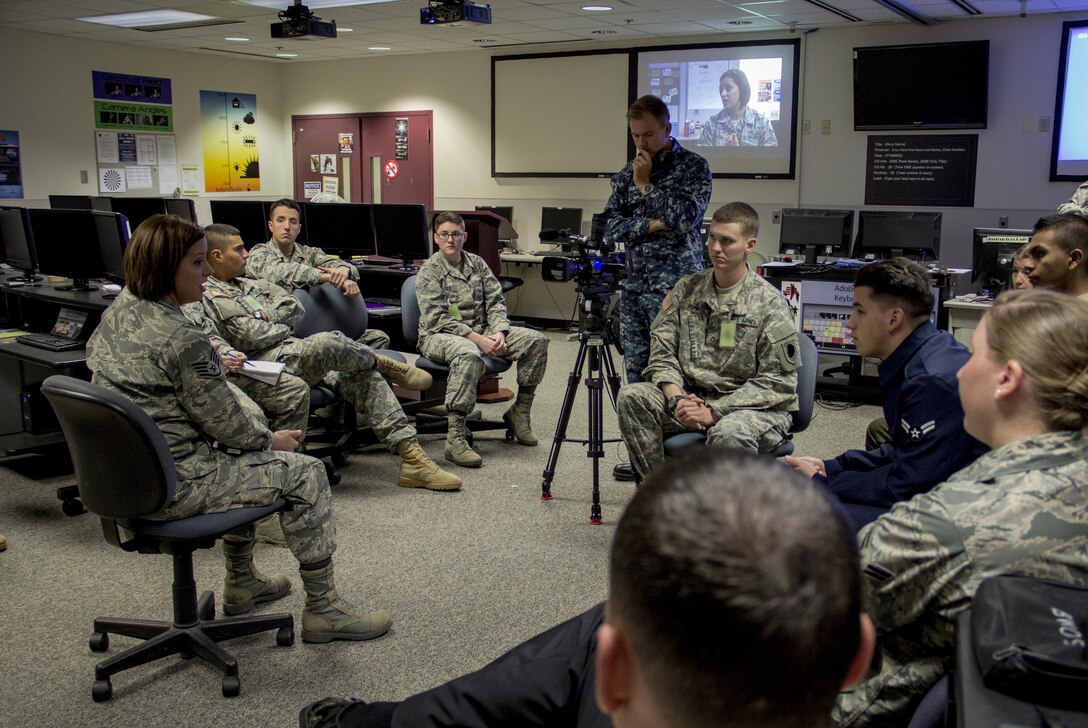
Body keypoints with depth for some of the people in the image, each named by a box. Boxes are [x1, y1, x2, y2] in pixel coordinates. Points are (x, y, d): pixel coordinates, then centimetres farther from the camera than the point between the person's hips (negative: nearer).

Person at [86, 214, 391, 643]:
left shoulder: (118, 313, 4)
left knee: (245, 453, 31)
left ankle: (241, 583, 39)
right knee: (305, 474, -2)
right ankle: (322, 609, 9)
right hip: (173, 486, -10)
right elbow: (223, 420, -19)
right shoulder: (178, 337, -24)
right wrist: (269, 439, 3)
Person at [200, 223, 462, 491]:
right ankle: (382, 363, -1)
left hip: (291, 351, 9)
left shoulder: (247, 284, 25)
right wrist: (282, 328, 4)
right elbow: (253, 336, -13)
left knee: (362, 374, -11)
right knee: (327, 343, -34)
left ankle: (411, 456, -16)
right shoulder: (209, 296, -3)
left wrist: (263, 319, 1)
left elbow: (295, 308, 17)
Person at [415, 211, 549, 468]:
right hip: (439, 336, -6)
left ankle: (519, 412, 3)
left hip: (481, 331, 6)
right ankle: (455, 438, -41)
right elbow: (438, 318, -14)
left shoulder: (477, 263, 12)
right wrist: (478, 339, -23)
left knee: (536, 340, -10)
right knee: (469, 353, -41)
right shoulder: (428, 271, -4)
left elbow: (495, 302, 7)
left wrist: (499, 332, -14)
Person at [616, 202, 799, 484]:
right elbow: (662, 351, 6)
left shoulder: (770, 303, -6)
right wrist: (676, 399, -14)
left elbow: (777, 381, -9)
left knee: (729, 432, -39)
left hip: (753, 407, -4)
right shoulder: (686, 289, 8)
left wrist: (714, 412, -18)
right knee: (631, 396, -19)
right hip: (691, 397, 5)